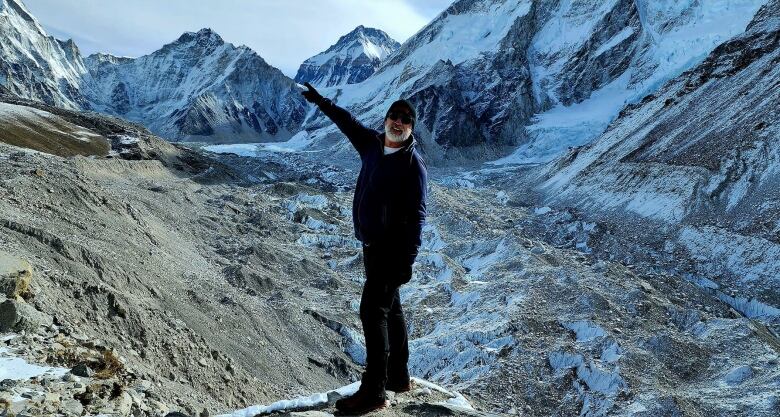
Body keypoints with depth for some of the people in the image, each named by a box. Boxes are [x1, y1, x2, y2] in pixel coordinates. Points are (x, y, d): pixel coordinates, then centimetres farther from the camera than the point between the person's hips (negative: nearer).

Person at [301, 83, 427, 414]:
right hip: (372, 244, 8)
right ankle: (398, 377, 30)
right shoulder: (372, 144, 5)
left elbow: (417, 216, -18)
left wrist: (408, 260, -22)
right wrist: (321, 102, 35)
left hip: (392, 250, -8)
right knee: (390, 308, 16)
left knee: (373, 312, -10)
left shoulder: (413, 164, -15)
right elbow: (349, 122, 25)